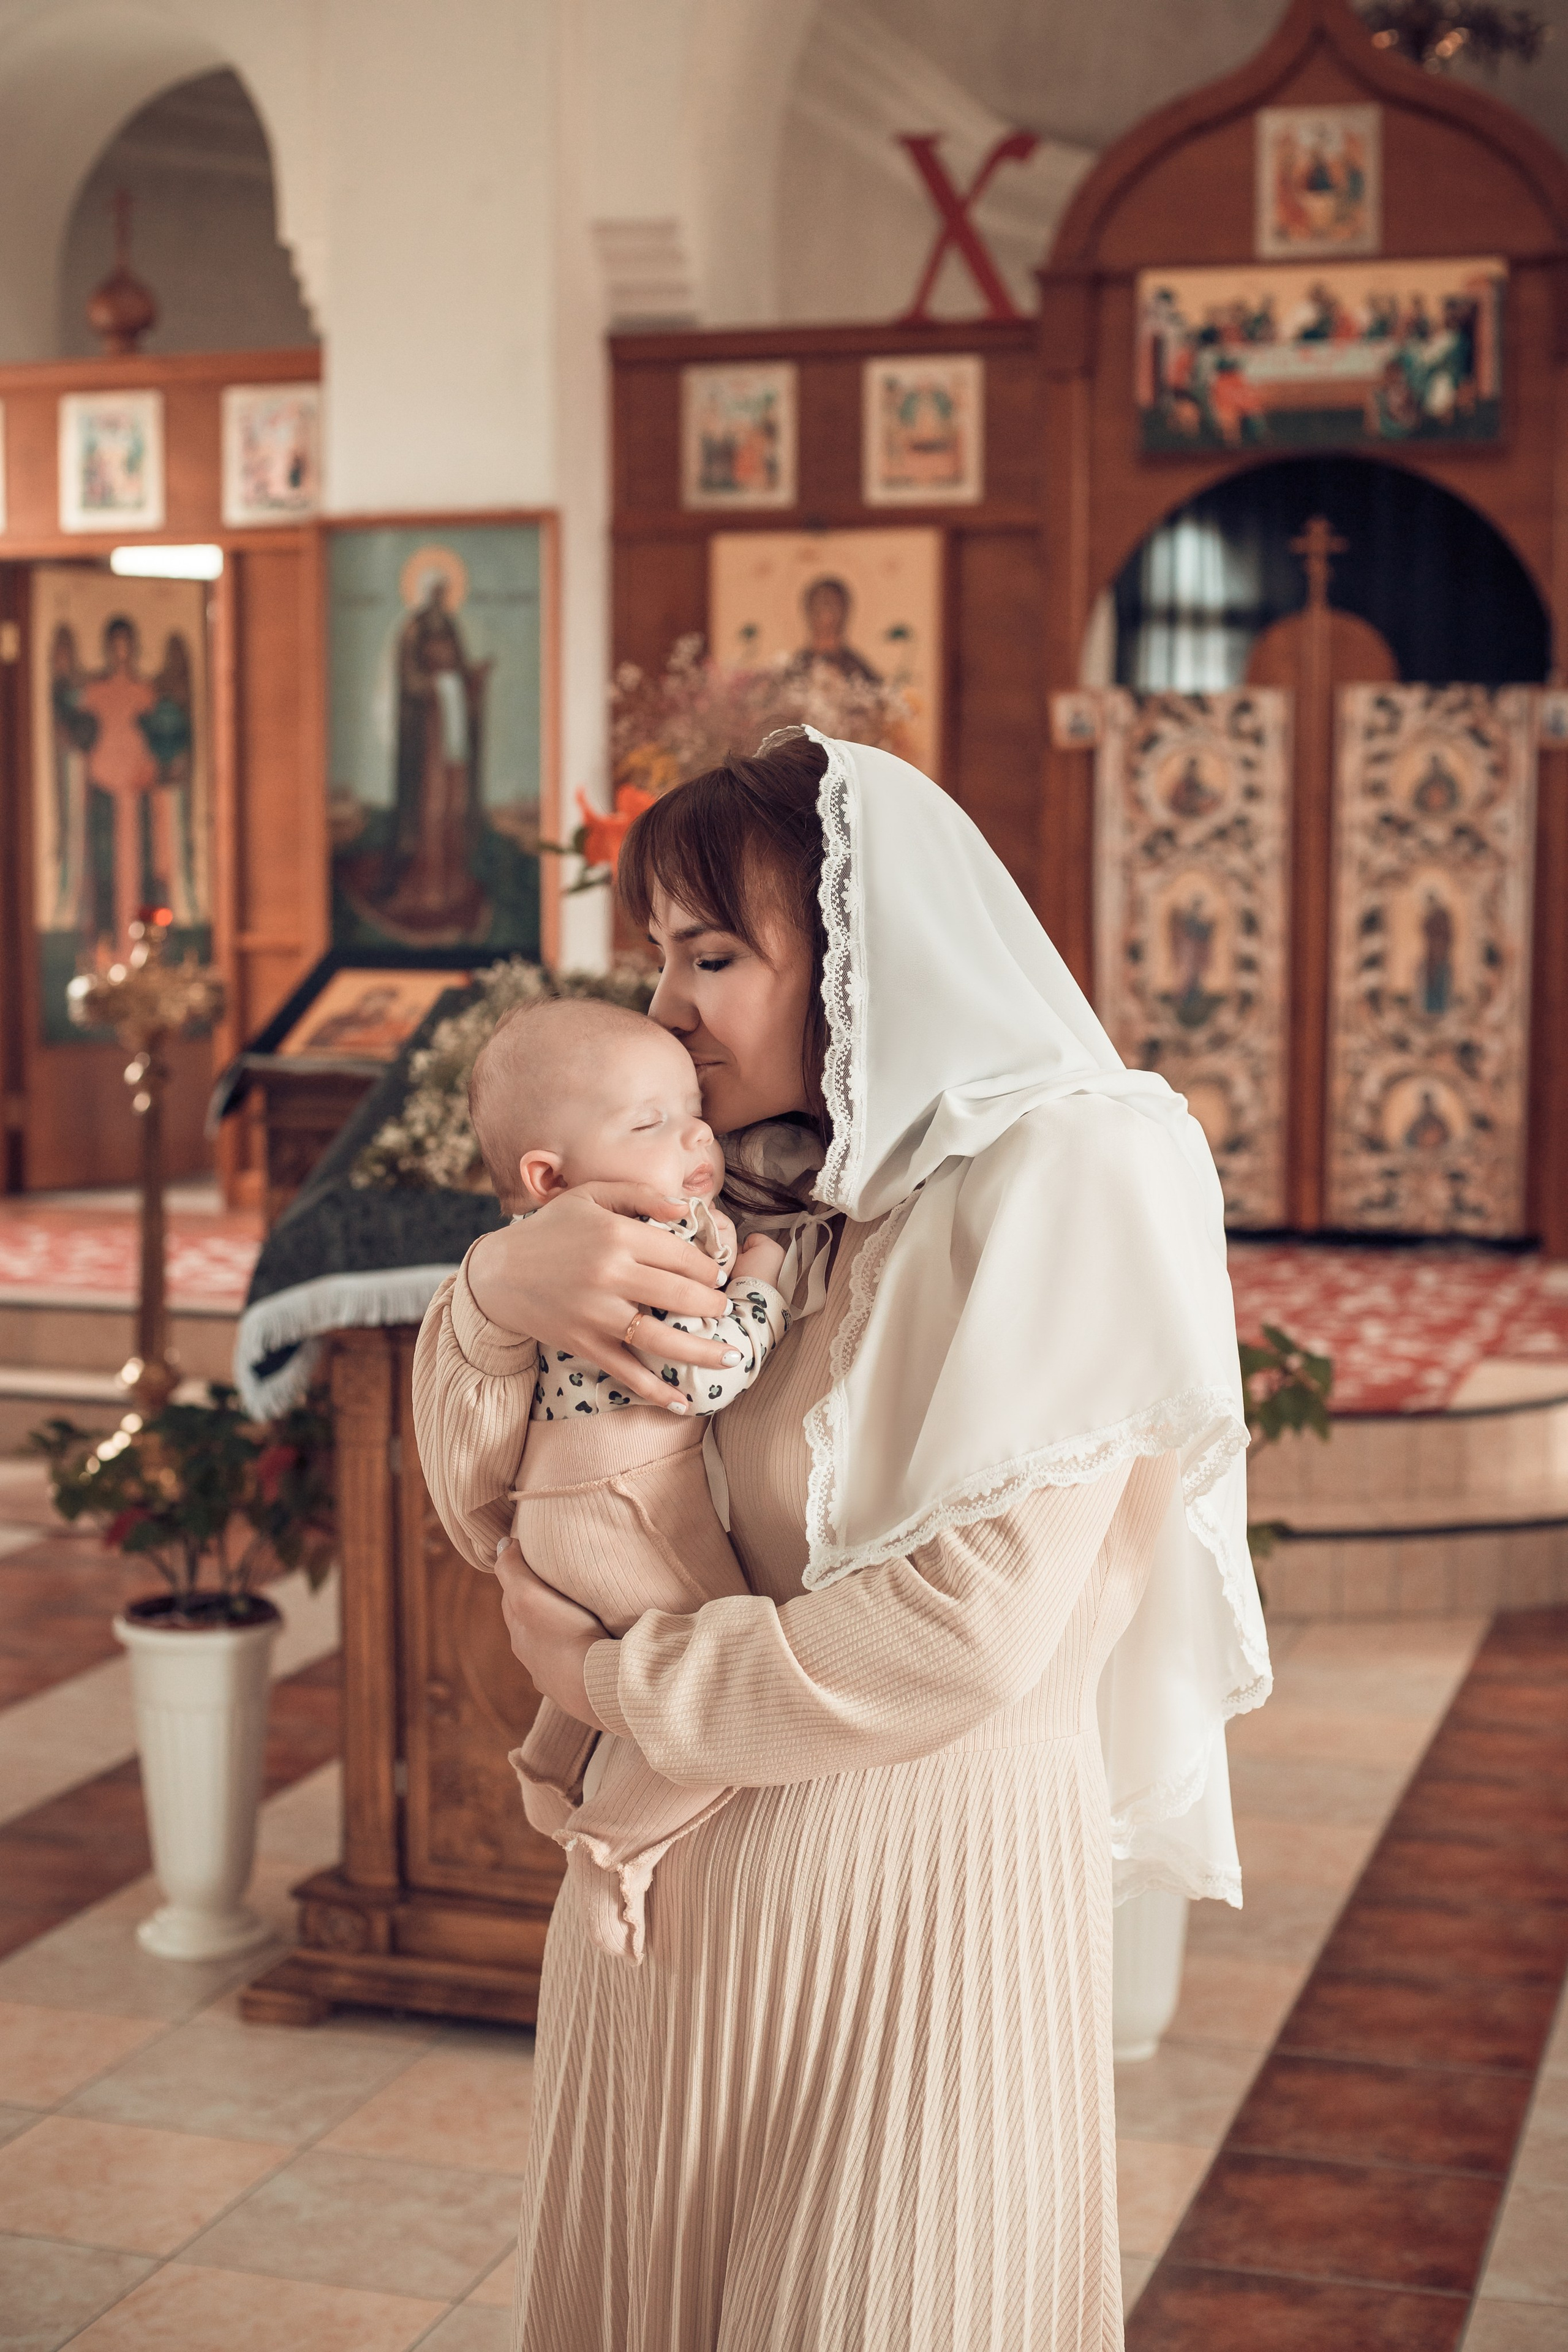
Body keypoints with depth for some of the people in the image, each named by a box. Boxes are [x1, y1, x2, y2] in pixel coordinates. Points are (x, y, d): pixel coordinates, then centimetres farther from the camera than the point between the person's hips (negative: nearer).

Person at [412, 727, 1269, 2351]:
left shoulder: (1061, 1178, -14)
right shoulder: (757, 1198, 5)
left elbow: (967, 1635, -21)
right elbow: (487, 1502, 6)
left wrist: (617, 1685, -10)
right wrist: (499, 1286, -14)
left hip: (913, 1888, -6)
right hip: (679, 1876, 6)